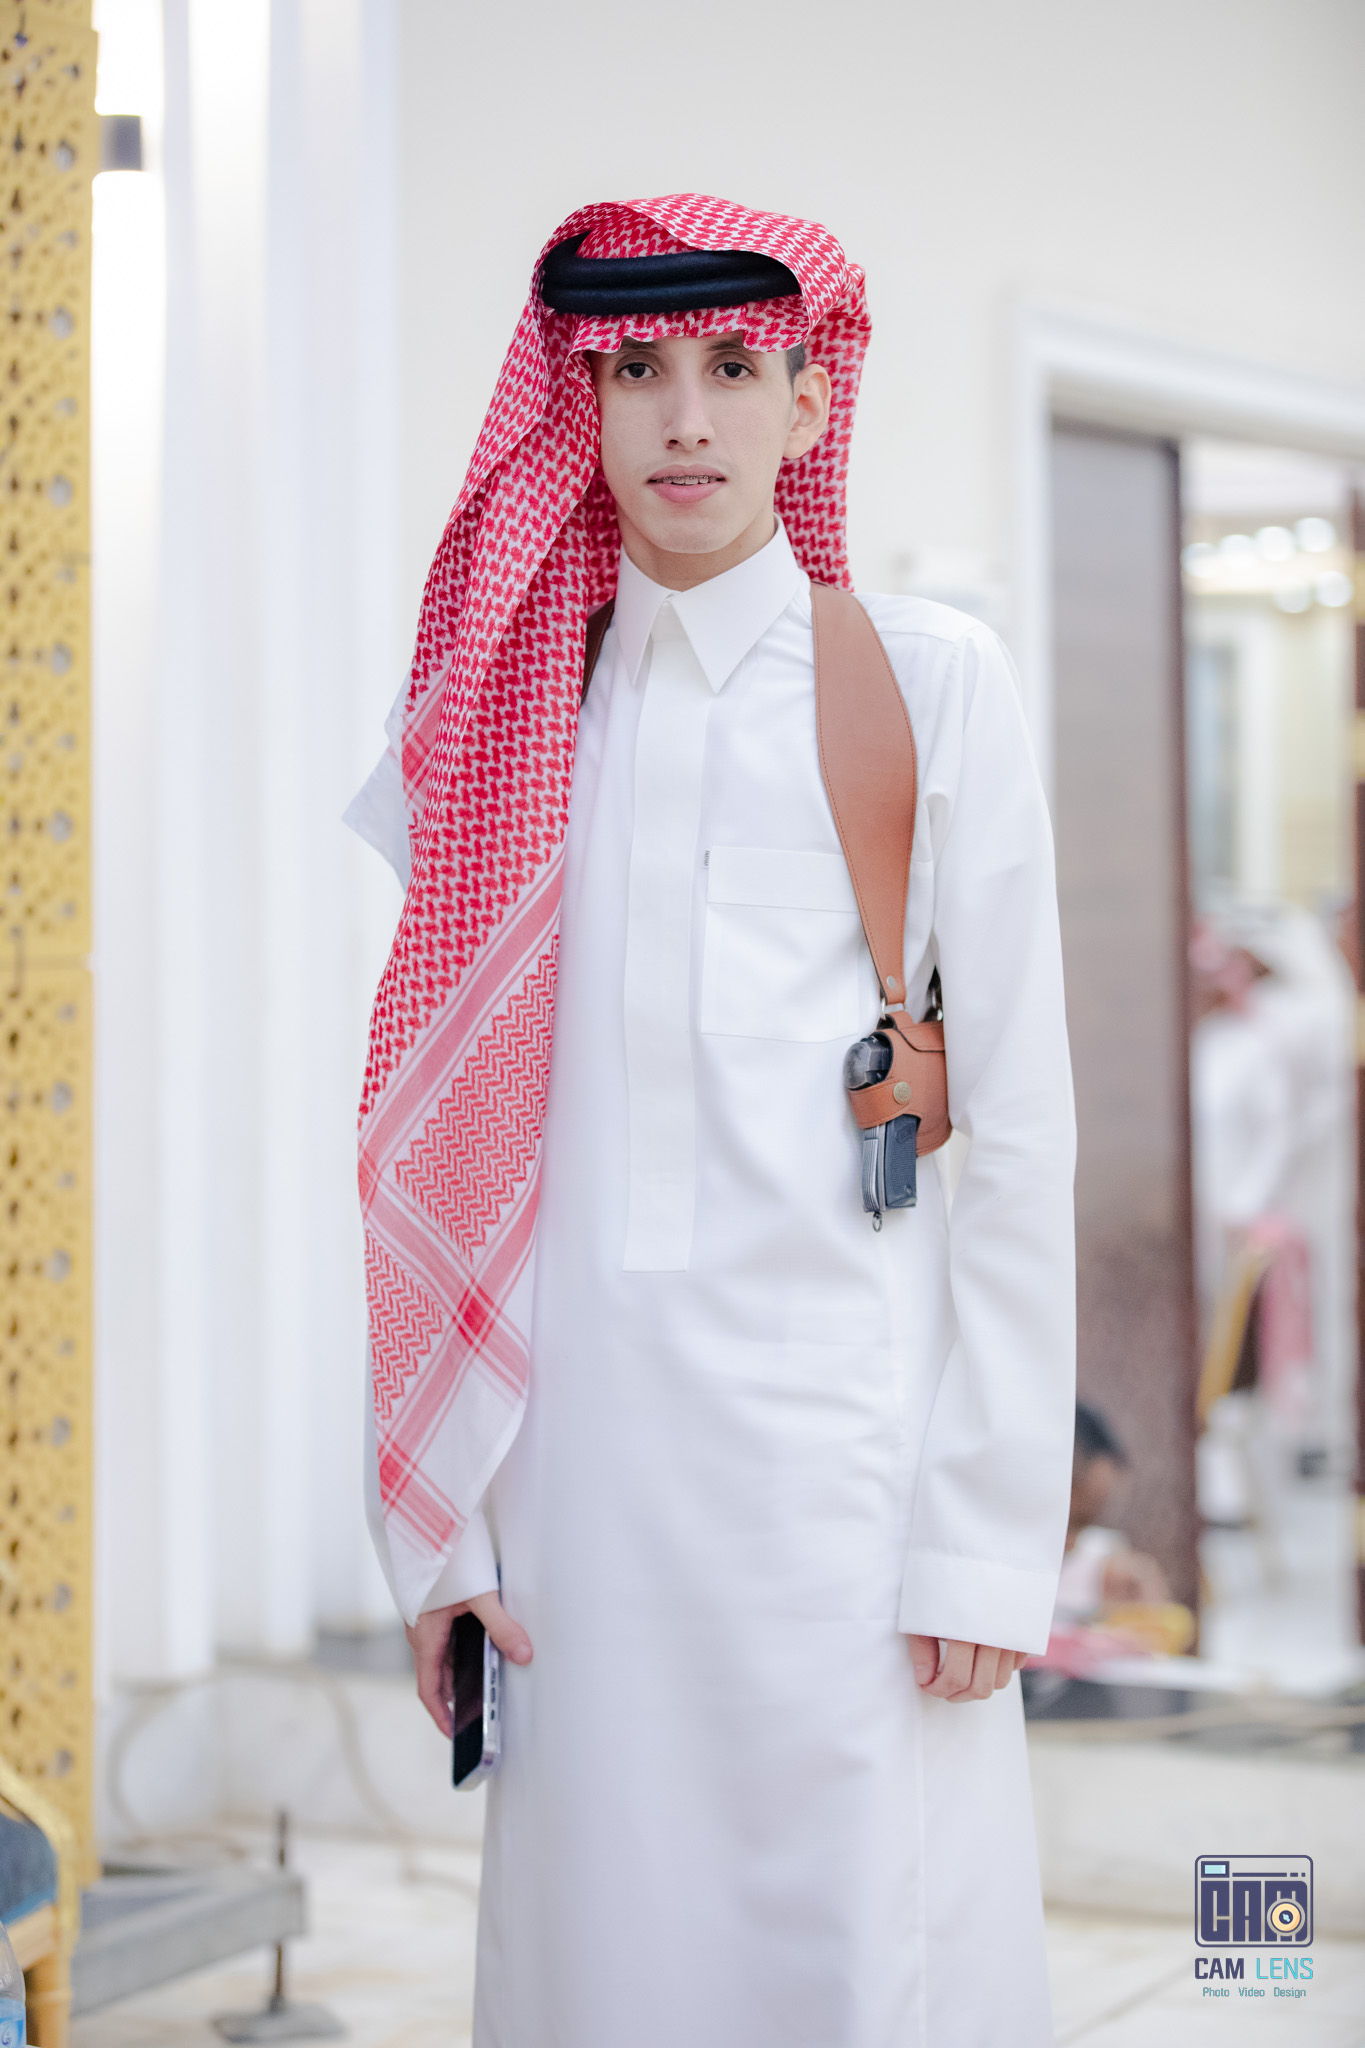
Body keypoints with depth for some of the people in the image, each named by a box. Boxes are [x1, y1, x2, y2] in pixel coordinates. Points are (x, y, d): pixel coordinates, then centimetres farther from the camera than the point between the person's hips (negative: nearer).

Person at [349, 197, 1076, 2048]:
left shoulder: (928, 684, 2)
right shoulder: (510, 714, 11)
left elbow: (1021, 1131, 0)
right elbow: (438, 1136, 9)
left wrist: (988, 1536, -6)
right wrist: (433, 1516, 2)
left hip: (840, 1434, -3)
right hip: (581, 1458, 3)